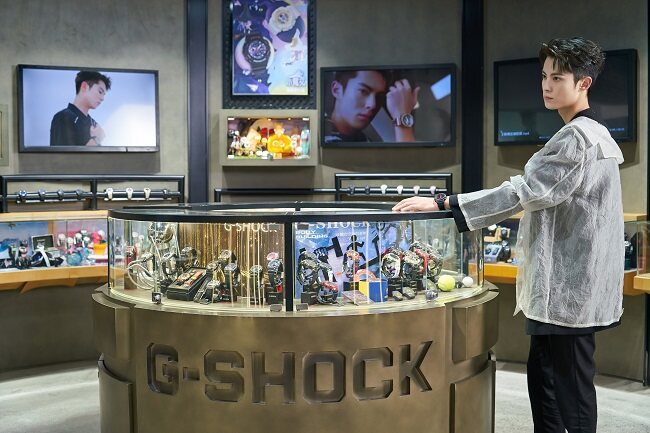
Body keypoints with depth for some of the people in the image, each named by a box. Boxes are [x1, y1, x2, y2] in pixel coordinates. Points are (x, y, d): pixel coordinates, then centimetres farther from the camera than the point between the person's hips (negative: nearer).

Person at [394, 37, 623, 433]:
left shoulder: (579, 138, -17)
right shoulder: (591, 134, 16)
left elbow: (522, 191, -23)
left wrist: (443, 204, -23)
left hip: (571, 285, -10)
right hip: (562, 282, 10)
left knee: (572, 385, 0)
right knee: (544, 375, 16)